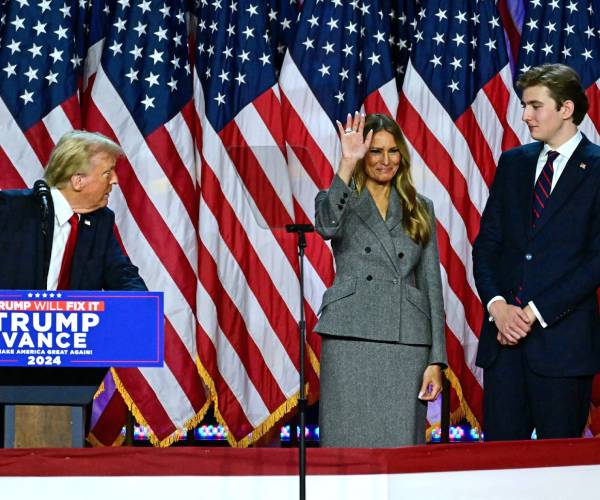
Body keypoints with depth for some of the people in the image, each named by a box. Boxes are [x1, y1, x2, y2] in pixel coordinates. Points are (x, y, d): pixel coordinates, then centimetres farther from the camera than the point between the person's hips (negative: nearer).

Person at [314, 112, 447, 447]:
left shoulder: (420, 210, 16)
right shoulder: (340, 201, 8)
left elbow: (431, 284, 12)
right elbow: (326, 227, -18)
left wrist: (436, 360, 4)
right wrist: (348, 162, -23)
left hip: (407, 344, 2)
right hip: (351, 342, -2)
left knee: (402, 447, 0)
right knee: (349, 446, -4)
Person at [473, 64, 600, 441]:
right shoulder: (513, 163, 14)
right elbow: (486, 244, 12)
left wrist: (536, 312, -13)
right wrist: (497, 306, -5)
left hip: (563, 340, -4)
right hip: (504, 338, 5)